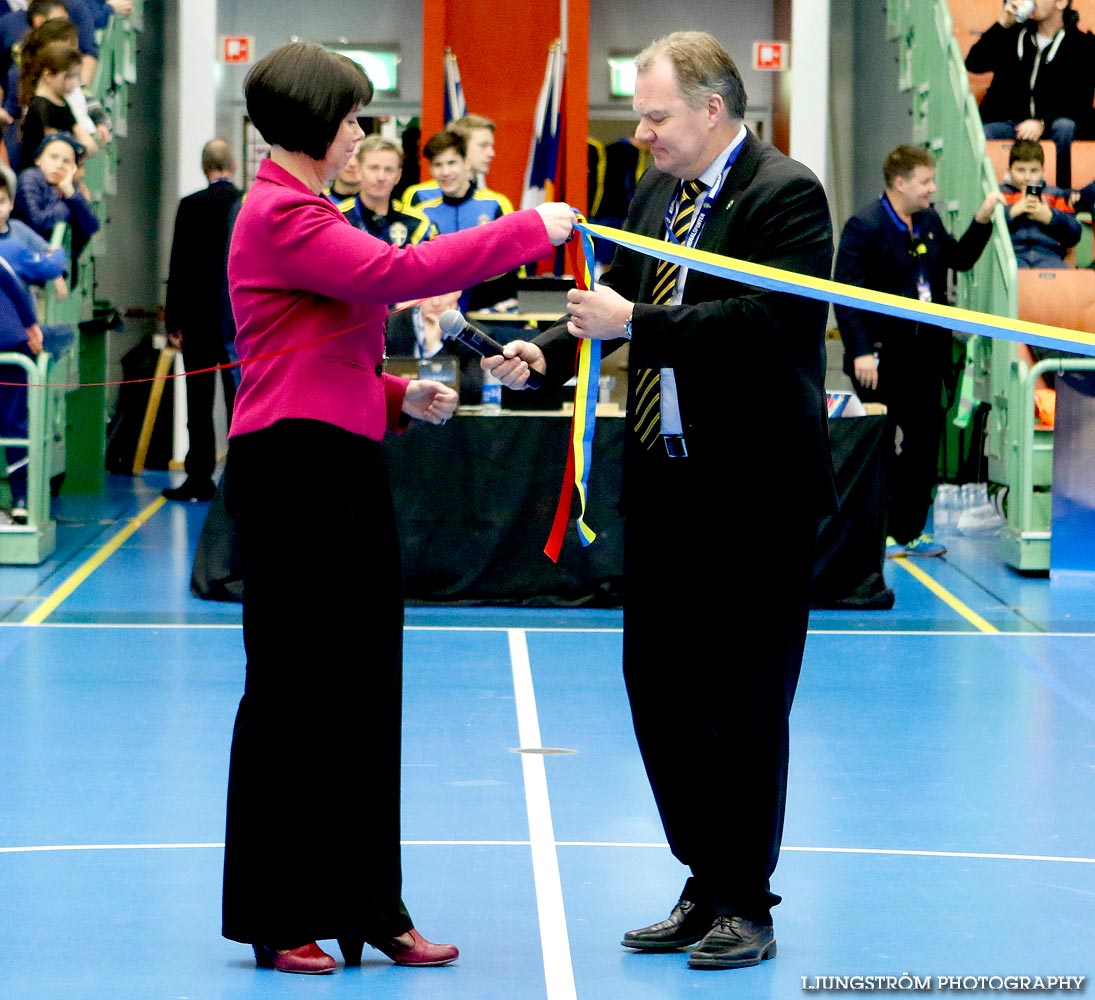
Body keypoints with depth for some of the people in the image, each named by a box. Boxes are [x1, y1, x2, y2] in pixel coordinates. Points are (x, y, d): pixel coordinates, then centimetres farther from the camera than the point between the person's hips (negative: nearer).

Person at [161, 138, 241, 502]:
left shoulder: (191, 206, -7)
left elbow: (179, 267, -6)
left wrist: (173, 321, 0)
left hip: (200, 315, -2)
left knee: (199, 403, 1)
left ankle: (200, 478, 1)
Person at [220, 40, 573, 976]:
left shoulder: (305, 213, 18)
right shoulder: (279, 216, -13)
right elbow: (399, 272, -24)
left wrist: (399, 396, 5)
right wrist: (532, 229, -16)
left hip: (345, 472, 10)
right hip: (293, 469, -10)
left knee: (364, 690, 10)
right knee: (294, 692, -1)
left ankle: (366, 907, 17)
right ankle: (277, 919, 9)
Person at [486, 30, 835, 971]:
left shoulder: (786, 195, -13)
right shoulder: (655, 192, 12)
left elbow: (769, 320, -24)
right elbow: (619, 297, 16)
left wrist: (636, 323, -22)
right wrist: (546, 351, -3)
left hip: (754, 489, -8)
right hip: (664, 481, 8)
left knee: (743, 700, 0)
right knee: (656, 684, 12)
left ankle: (745, 903, 12)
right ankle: (707, 887, 24)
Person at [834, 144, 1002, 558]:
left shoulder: (930, 222, 10)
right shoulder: (865, 226, -13)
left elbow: (960, 258, 22)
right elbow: (846, 292, -16)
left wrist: (982, 220, 7)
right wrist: (861, 351, -22)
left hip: (924, 354, 7)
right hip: (882, 358, -7)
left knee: (925, 439, 9)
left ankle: (910, 529, 19)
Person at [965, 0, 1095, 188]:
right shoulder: (1016, 33, 13)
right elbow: (973, 64, 4)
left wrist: (1043, 122, -24)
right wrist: (1002, 24, -6)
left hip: (1050, 123, -2)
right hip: (1008, 121, 2)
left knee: (1064, 127, -37)